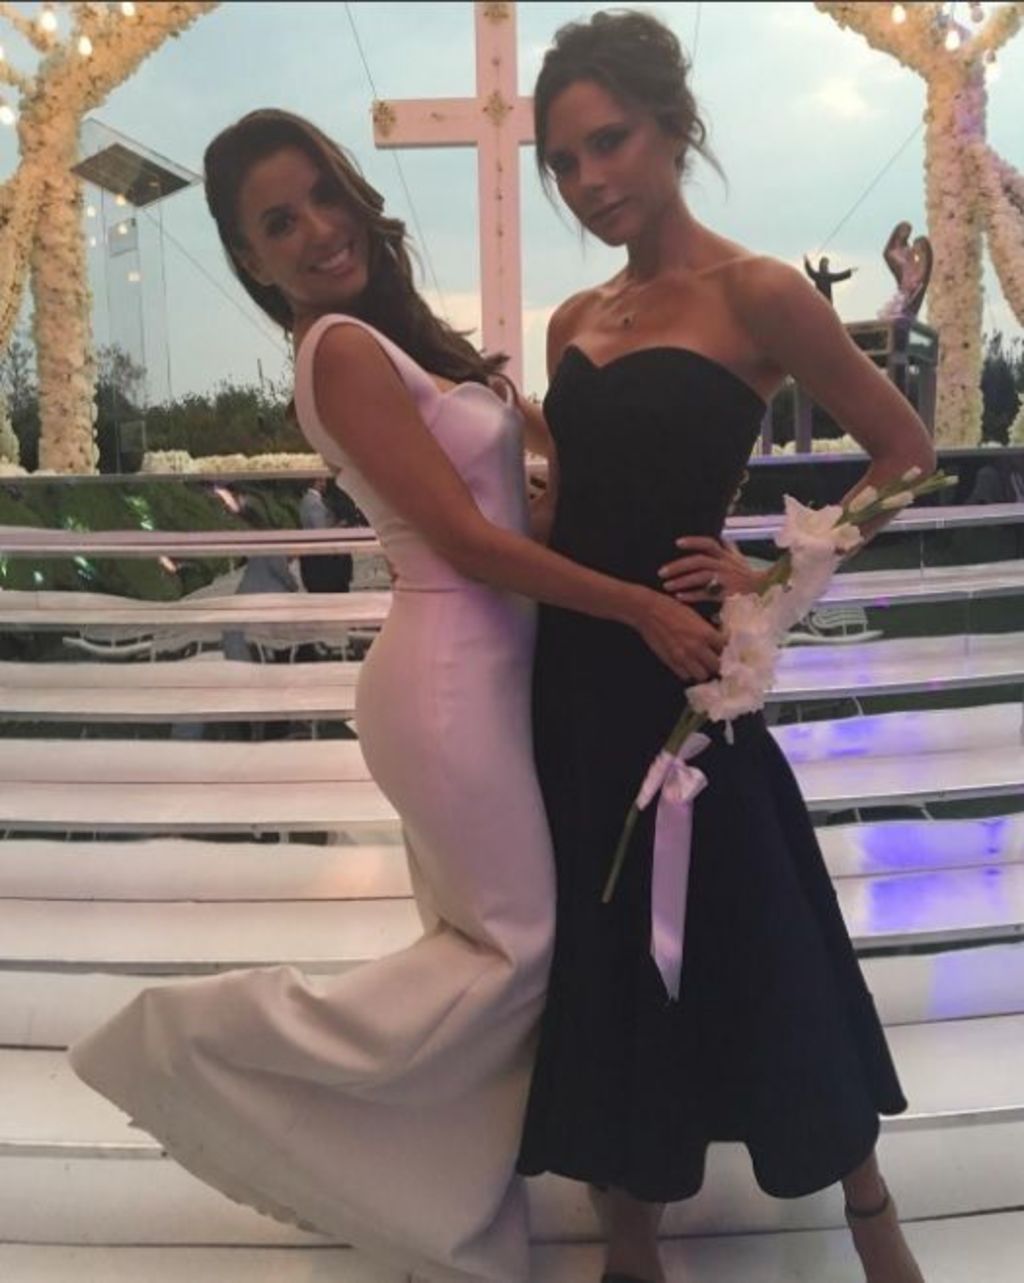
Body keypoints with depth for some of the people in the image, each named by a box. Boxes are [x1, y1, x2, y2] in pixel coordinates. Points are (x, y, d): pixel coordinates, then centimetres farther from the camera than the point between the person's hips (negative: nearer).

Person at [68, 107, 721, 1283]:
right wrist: (640, 607, -15)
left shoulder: (395, 335, 14)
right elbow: (468, 537, -18)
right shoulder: (342, 349, -14)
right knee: (517, 944, 1)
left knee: (489, 943, 15)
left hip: (480, 668, 9)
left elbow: (511, 485, 12)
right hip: (452, 679, -9)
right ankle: (208, 1035, 9)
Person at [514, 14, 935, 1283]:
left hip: (675, 672, -6)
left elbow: (907, 455, -5)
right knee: (602, 950, 14)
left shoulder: (752, 292, -8)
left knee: (743, 941, 7)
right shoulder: (572, 322, 10)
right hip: (572, 673, 6)